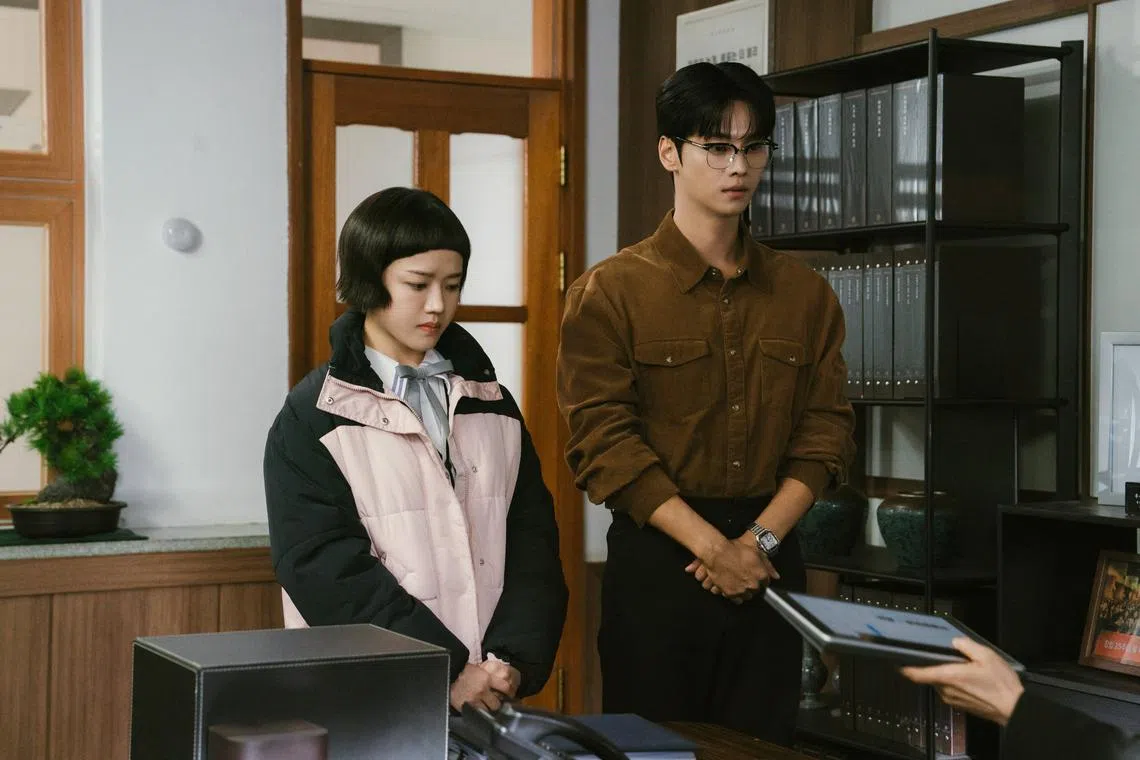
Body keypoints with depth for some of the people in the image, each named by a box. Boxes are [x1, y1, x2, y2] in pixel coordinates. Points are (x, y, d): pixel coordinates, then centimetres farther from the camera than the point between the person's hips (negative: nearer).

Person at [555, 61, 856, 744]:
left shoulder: (805, 294, 9)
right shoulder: (611, 292, -4)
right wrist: (712, 547, -15)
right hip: (657, 558, -3)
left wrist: (758, 540, -9)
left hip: (770, 561, 4)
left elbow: (826, 432, 4)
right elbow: (606, 443, -11)